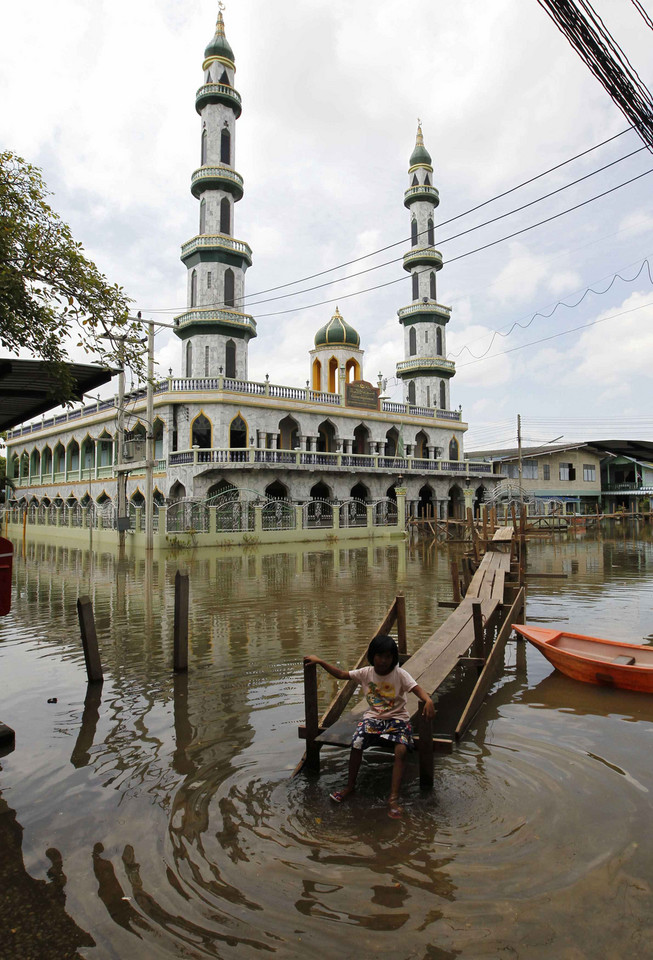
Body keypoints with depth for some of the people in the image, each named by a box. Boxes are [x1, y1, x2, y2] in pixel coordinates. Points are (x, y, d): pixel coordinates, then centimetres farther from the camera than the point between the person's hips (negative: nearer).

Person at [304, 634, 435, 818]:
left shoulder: (400, 674, -11)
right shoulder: (366, 673, -1)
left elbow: (417, 689, -22)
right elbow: (341, 674, 5)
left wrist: (428, 700, -45)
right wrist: (320, 662, -2)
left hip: (397, 719, -2)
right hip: (373, 717, 2)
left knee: (401, 750, -28)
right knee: (356, 743, -21)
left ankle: (393, 798, -17)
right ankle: (350, 785, 3)